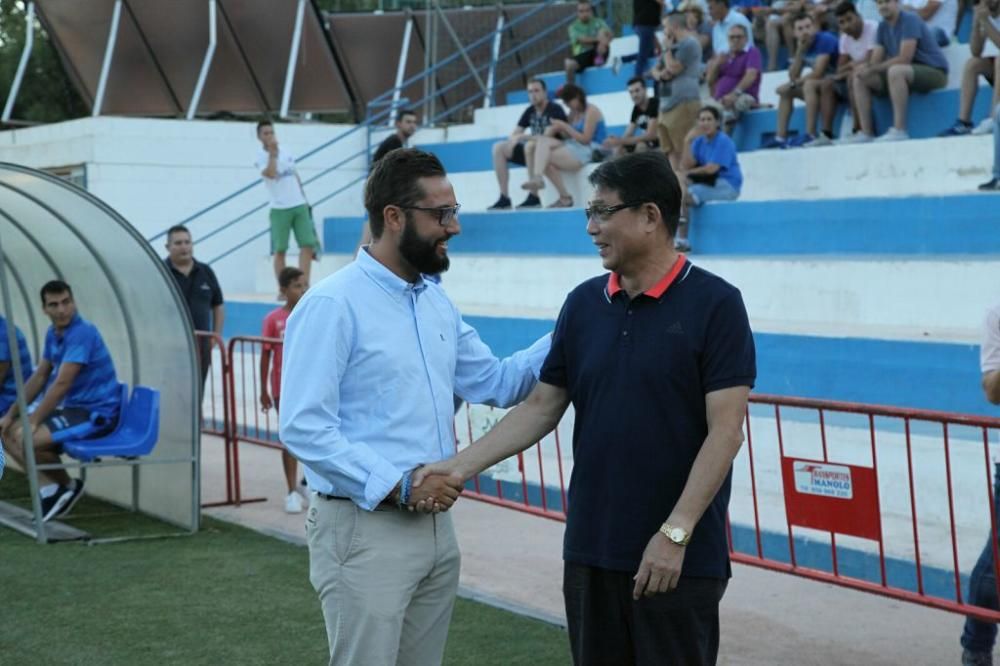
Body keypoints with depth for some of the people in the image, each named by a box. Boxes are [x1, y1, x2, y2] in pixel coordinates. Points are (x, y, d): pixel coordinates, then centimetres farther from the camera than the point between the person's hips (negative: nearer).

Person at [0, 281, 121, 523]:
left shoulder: (83, 333, -21)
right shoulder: (53, 333, 8)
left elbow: (62, 384, -24)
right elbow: (39, 377, 16)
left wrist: (33, 422, -20)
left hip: (97, 413, -10)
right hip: (73, 408, 10)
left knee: (28, 440, -25)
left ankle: (68, 486, 0)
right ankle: (48, 488, -5)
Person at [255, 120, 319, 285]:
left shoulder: (286, 153, 11)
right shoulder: (260, 158, -6)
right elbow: (271, 174, -26)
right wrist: (272, 153, -20)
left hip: (299, 206, 5)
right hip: (280, 209, -5)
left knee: (307, 245, -2)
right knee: (279, 250, -1)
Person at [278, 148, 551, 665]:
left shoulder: (438, 303, 12)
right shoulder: (332, 305, -14)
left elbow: (493, 384, 15)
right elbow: (303, 427, -19)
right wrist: (397, 485, -23)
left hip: (435, 526, 8)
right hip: (364, 530, -8)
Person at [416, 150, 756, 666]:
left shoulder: (714, 304, -10)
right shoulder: (583, 304, 7)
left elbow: (724, 432, -14)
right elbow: (541, 407, 11)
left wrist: (675, 533, -19)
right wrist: (462, 465, -1)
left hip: (680, 555, -5)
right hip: (590, 549, 5)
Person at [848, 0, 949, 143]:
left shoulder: (910, 20, -15)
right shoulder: (883, 27, 8)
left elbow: (904, 58, -24)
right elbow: (875, 61, 4)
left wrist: (872, 69, -22)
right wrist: (866, 67, -20)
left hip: (933, 71, -8)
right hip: (906, 73, 8)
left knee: (895, 70, -38)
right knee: (860, 78, -3)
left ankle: (899, 130, -37)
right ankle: (866, 132, -9)